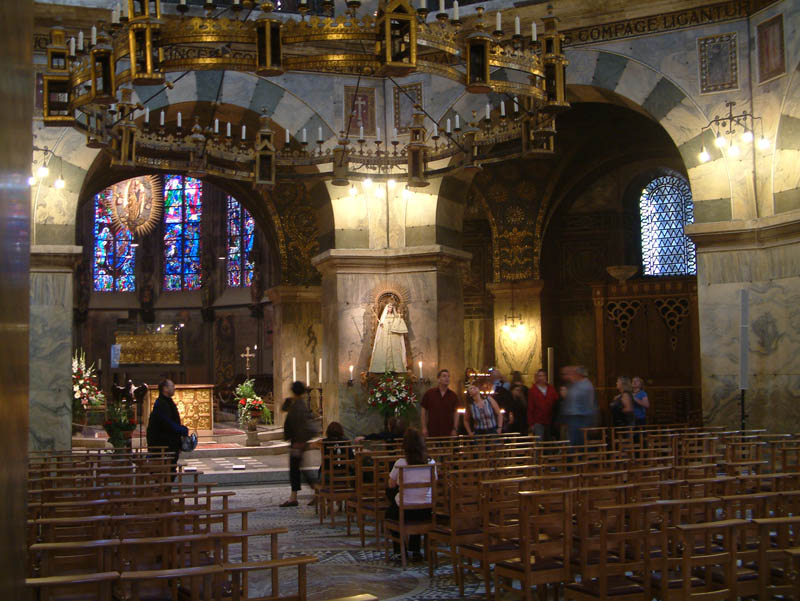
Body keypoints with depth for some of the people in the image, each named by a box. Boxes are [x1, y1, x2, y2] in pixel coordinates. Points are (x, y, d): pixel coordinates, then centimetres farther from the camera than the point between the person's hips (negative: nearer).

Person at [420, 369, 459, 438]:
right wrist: (424, 428, -1)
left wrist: (455, 429, 0)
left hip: (448, 432, 1)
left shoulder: (453, 395, 5)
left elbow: (455, 413, 8)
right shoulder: (429, 393, 1)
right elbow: (424, 411, 4)